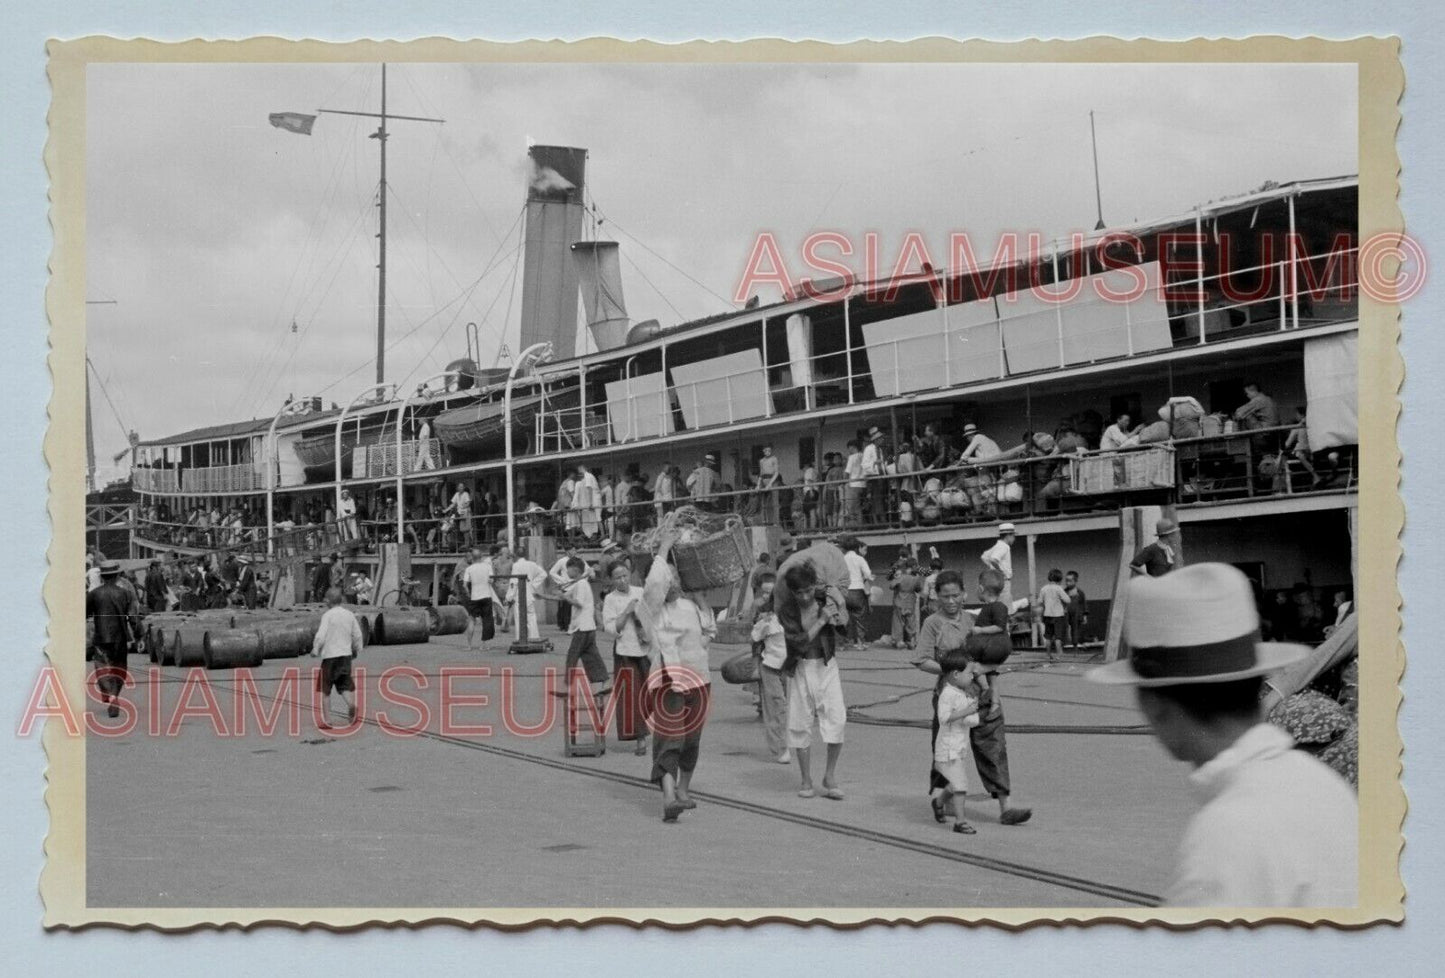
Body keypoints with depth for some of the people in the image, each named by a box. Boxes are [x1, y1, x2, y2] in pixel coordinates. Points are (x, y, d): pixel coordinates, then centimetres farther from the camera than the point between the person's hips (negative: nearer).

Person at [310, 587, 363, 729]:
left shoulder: (327, 615, -10)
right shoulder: (349, 615, 5)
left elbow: (321, 636, -15)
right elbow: (357, 635, 9)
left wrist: (315, 650, 1)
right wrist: (356, 650, 25)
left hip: (330, 656, -4)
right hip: (346, 655, 4)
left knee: (325, 690, 7)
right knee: (345, 685, 10)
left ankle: (327, 721, 7)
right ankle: (351, 703, -21)